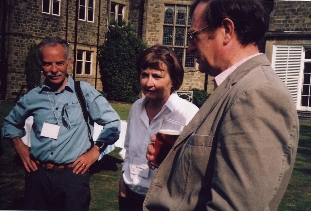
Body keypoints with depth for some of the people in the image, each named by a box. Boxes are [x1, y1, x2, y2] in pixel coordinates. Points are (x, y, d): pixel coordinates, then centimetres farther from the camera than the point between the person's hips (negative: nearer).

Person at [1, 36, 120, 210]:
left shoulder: (84, 91, -4)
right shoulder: (32, 97, 5)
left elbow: (112, 123, -1)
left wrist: (95, 151, -4)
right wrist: (20, 147, 10)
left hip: (73, 174, -3)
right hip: (38, 175, 3)